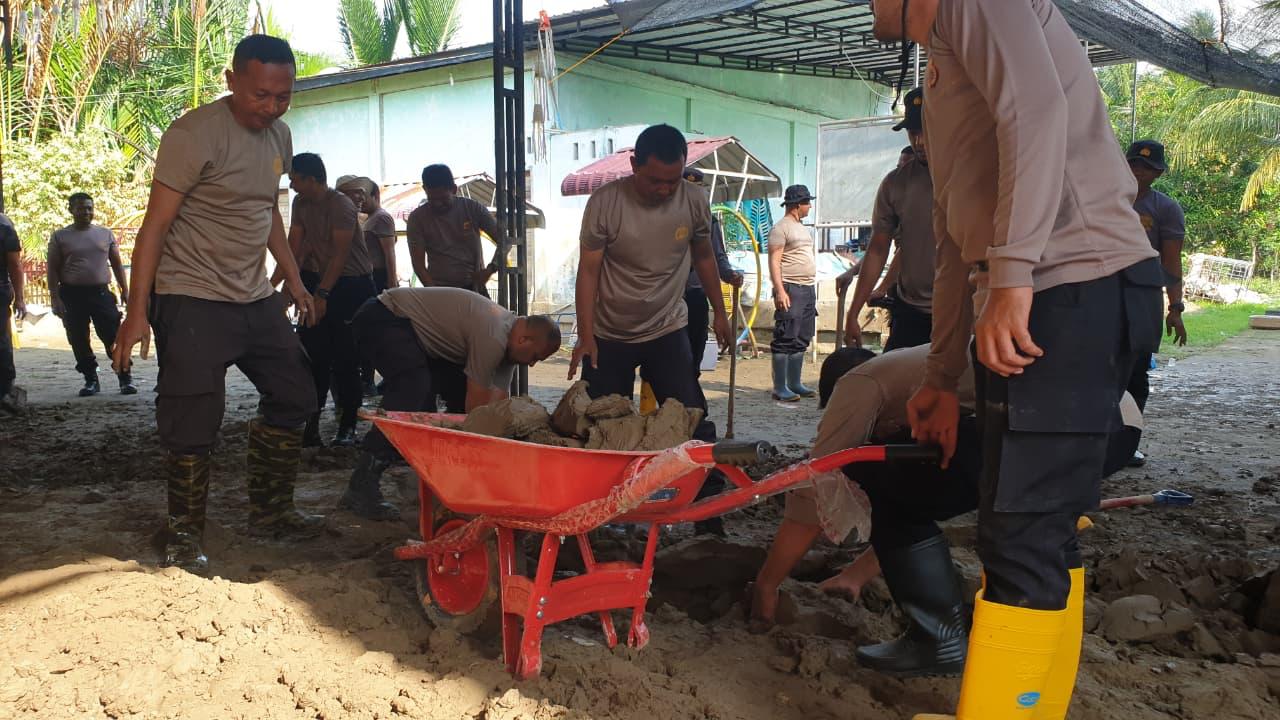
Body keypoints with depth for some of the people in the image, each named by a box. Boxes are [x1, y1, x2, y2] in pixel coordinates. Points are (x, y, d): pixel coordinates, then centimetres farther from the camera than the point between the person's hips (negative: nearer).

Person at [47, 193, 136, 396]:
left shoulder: (105, 233, 9)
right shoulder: (60, 237, 4)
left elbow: (116, 264, 13)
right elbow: (53, 270, 2)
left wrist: (125, 290, 5)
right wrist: (55, 299, -7)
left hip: (101, 293, 0)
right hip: (72, 295, 0)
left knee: (113, 337, -5)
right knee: (79, 341, 3)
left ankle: (125, 379, 0)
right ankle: (91, 380, 13)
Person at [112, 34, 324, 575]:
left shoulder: (278, 134, 9)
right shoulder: (195, 135, -16)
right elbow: (156, 225, -16)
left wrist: (295, 282, 20)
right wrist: (137, 312, -20)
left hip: (256, 298, 8)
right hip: (193, 301, -8)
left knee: (294, 396, 12)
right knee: (193, 424, -5)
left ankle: (269, 511, 26)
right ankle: (183, 537, 13)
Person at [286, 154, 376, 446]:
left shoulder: (341, 206, -16)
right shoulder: (300, 204, 6)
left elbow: (341, 255, -19)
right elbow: (294, 245, 3)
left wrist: (322, 294, -22)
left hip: (351, 284, -6)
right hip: (317, 281, 6)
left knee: (345, 358, -6)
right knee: (313, 356, 0)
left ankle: (347, 426, 1)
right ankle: (309, 424, 2)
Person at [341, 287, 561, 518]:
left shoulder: (507, 334, 4)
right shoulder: (492, 337, -26)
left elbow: (498, 404, 2)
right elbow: (476, 407, -21)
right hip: (381, 319, -11)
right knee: (413, 388, -28)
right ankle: (361, 489, -28)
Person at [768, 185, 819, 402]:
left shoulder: (802, 227, 20)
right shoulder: (781, 228, -8)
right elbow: (774, 262, -14)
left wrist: (812, 289, 20)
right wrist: (780, 290, -21)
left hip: (808, 289, 9)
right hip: (790, 289, -9)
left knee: (802, 340, 10)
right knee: (786, 339, -9)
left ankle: (795, 384, 17)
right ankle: (780, 388, -7)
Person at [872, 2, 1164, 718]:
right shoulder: (945, 73, 30)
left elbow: (1037, 108, -18)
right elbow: (958, 243, 29)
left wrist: (1012, 277, -25)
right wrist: (942, 379, 27)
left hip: (1077, 290, -10)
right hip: (1028, 305, 10)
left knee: (1023, 540, -10)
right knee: (1047, 532, 12)